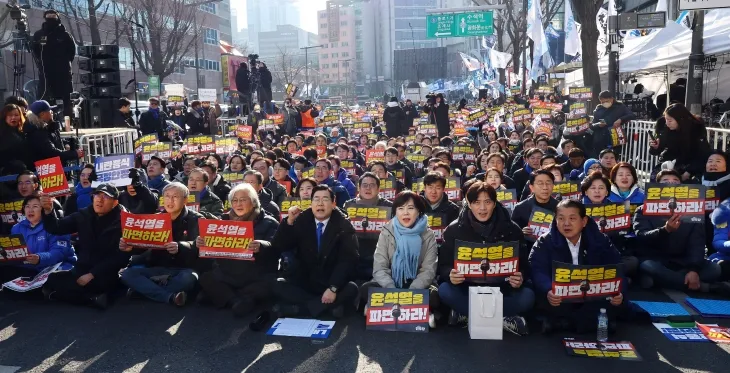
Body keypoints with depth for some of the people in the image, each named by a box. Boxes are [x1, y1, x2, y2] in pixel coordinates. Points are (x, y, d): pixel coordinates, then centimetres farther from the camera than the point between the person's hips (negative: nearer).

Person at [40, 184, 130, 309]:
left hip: (105, 276, -7)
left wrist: (92, 274, -19)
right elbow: (56, 229, 1)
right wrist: (48, 211, -19)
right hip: (81, 271, 7)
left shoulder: (122, 222, -10)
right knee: (48, 281, -14)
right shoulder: (84, 215, 7)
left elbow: (121, 257, -15)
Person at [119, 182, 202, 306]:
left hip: (183, 270, -4)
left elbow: (197, 246, -19)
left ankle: (143, 290, -21)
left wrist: (179, 247, -41)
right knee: (127, 274, -20)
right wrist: (130, 247, -21)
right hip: (158, 268, 4)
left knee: (189, 278, -37)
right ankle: (171, 297, -32)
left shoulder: (195, 220, -2)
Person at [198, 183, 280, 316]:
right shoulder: (224, 220, 15)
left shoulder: (269, 223, 3)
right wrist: (202, 243, -16)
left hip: (257, 278, -3)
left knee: (270, 282, -32)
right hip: (225, 277, 3)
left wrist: (261, 247, -37)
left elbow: (275, 247, -13)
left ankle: (227, 298, -31)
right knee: (205, 279, -22)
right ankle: (237, 301, -35)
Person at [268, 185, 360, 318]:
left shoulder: (343, 225, -5)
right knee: (277, 286, -22)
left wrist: (333, 288, -27)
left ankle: (298, 308, -25)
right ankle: (329, 306, -23)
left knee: (351, 289, -30)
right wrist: (289, 221, -21)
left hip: (331, 282, -2)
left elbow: (348, 259, -15)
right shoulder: (302, 220, 1)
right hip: (304, 281, 2)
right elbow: (279, 246, -6)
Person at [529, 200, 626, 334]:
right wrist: (548, 291, -42)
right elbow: (538, 272, -20)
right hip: (560, 297, -1)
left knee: (616, 300, -28)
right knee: (544, 298, -34)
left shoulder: (600, 240, -1)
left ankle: (562, 322, -23)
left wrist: (618, 292, -28)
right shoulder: (544, 242, -7)